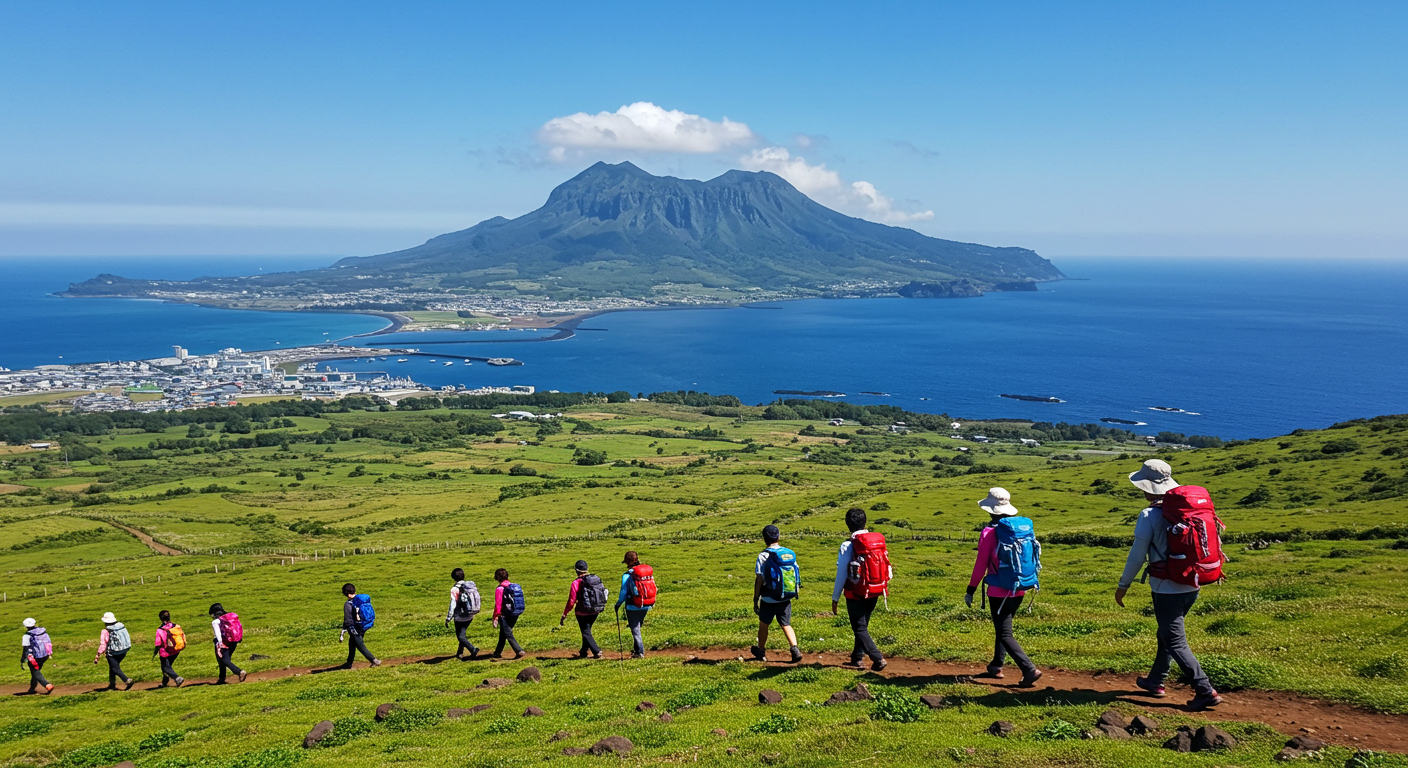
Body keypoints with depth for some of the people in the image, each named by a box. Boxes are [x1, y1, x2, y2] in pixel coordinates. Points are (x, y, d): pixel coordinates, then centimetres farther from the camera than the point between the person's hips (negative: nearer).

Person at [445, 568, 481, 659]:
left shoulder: (455, 589, -18)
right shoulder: (472, 585, 0)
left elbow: (452, 605, -19)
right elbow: (476, 599, 7)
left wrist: (448, 619, -11)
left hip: (460, 617, -6)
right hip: (470, 616, 6)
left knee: (461, 636, 4)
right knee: (462, 634, 22)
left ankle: (473, 649, -16)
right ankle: (460, 653, 31)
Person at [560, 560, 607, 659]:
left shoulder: (576, 583, -15)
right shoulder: (596, 578, 1)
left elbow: (571, 601, -15)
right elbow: (604, 593, 8)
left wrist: (564, 614, -7)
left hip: (583, 612, -6)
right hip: (596, 611, 6)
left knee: (586, 633, 6)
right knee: (587, 630, 24)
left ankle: (597, 652, -5)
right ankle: (584, 651, 34)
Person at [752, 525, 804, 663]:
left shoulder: (764, 556, -12)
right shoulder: (790, 553, 2)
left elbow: (759, 580, -11)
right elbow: (797, 573, 6)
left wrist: (755, 600, -4)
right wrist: (796, 591, 21)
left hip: (769, 599, -3)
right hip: (786, 599, 4)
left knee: (763, 624, 15)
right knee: (786, 625, 11)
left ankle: (761, 651, 30)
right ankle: (795, 648, -9)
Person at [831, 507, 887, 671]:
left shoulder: (848, 545, -15)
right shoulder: (878, 540, -1)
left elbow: (841, 574, -13)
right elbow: (885, 567, 2)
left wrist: (835, 598, -6)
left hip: (856, 594, -6)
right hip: (874, 593, 6)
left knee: (859, 628, 3)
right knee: (863, 625, 21)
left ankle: (878, 659, -7)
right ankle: (857, 657, 31)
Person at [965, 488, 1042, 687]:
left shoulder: (989, 532, -14)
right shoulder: (1023, 525, 1)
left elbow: (981, 564, -11)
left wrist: (971, 590, -3)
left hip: (999, 591, -7)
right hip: (1019, 589, 7)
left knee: (1005, 634, 0)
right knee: (1002, 626, 23)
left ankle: (1030, 670, -12)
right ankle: (996, 666, 31)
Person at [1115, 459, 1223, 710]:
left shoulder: (1149, 516, -17)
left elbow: (1137, 556, -12)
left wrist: (1123, 585, -1)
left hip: (1166, 589, -7)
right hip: (1191, 586, 7)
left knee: (1176, 643, 1)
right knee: (1167, 633, 22)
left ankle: (1206, 691, -4)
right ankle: (1156, 681, 35)